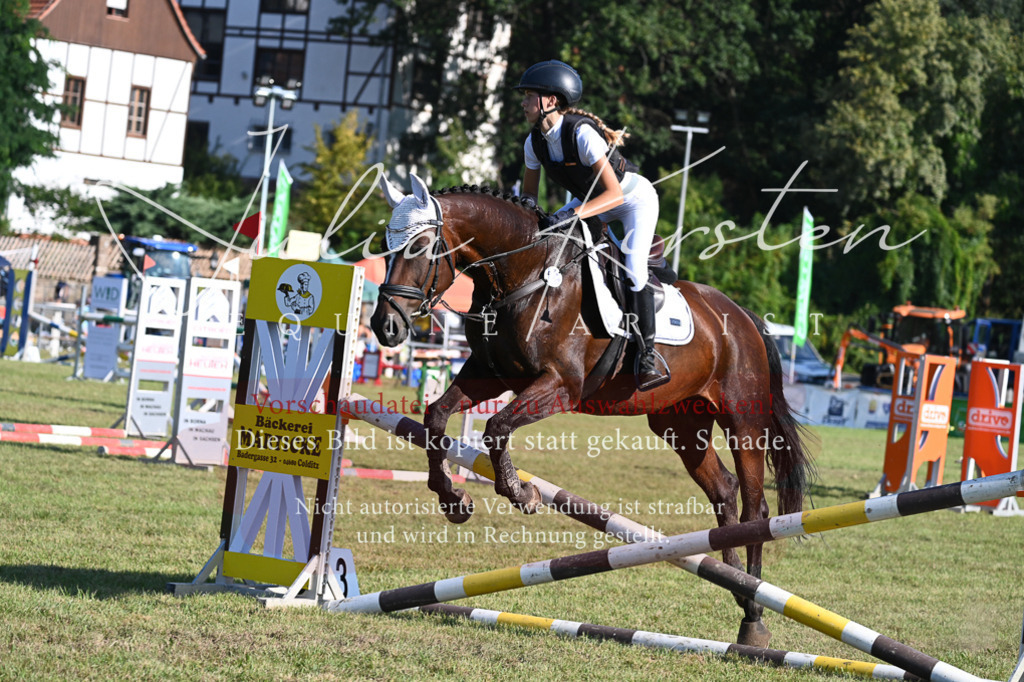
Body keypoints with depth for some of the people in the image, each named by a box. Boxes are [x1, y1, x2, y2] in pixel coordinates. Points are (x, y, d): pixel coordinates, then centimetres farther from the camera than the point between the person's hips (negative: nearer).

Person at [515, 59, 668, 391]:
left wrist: (572, 214, -48)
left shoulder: (582, 134, -34)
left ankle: (648, 354, -16)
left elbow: (614, 195, -38)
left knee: (632, 268, -26)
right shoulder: (534, 142, -12)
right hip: (591, 199, 8)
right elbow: (530, 192, 3)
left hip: (635, 198, -8)